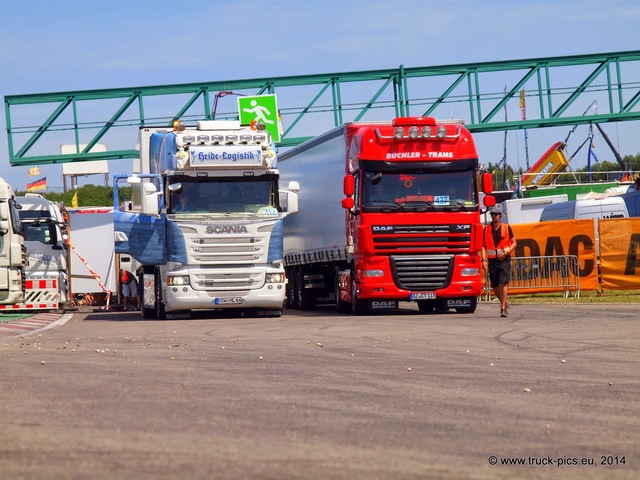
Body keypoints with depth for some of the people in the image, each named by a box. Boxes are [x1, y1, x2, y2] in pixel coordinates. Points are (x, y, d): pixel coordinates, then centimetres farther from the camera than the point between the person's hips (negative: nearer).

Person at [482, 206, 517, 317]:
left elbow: (514, 243, 6)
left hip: (504, 259, -3)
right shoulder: (487, 229, 7)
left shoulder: (506, 228, 2)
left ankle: (503, 308, -13)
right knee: (494, 286, 6)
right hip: (492, 260, 3)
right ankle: (504, 303, 30)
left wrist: (506, 253, -10)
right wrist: (484, 260, -3)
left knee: (502, 283, -15)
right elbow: (483, 245, 8)